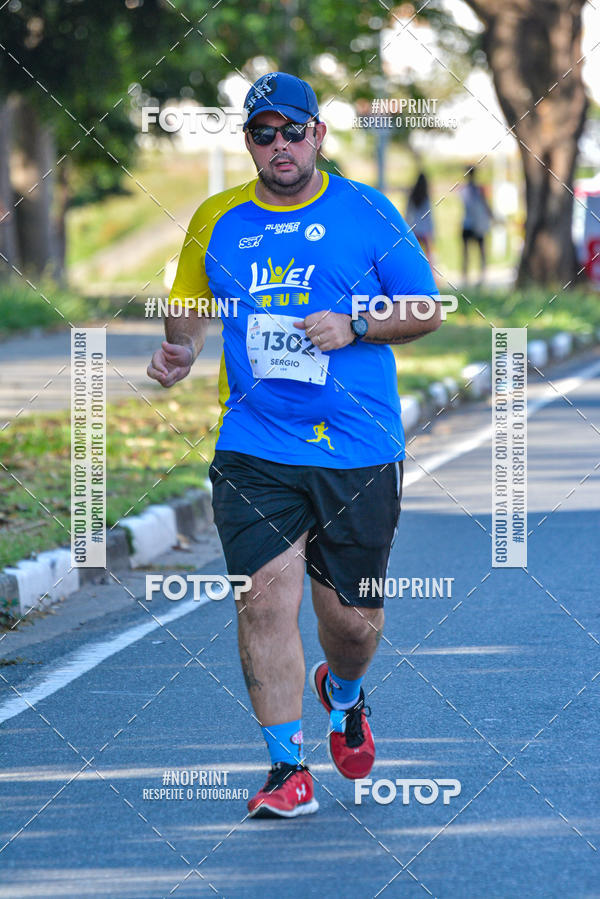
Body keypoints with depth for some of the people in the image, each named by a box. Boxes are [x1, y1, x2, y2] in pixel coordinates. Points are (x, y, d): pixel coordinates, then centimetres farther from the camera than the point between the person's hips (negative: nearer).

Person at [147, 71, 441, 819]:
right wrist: (180, 350, -4)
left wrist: (353, 327, -11)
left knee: (352, 614, 6)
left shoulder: (366, 212, 2)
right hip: (254, 451, 1)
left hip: (358, 450, -1)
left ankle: (342, 694, 41)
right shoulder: (216, 221, 8)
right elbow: (190, 309, 18)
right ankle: (288, 769, -4)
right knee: (265, 598, -12)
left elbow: (426, 309, 5)